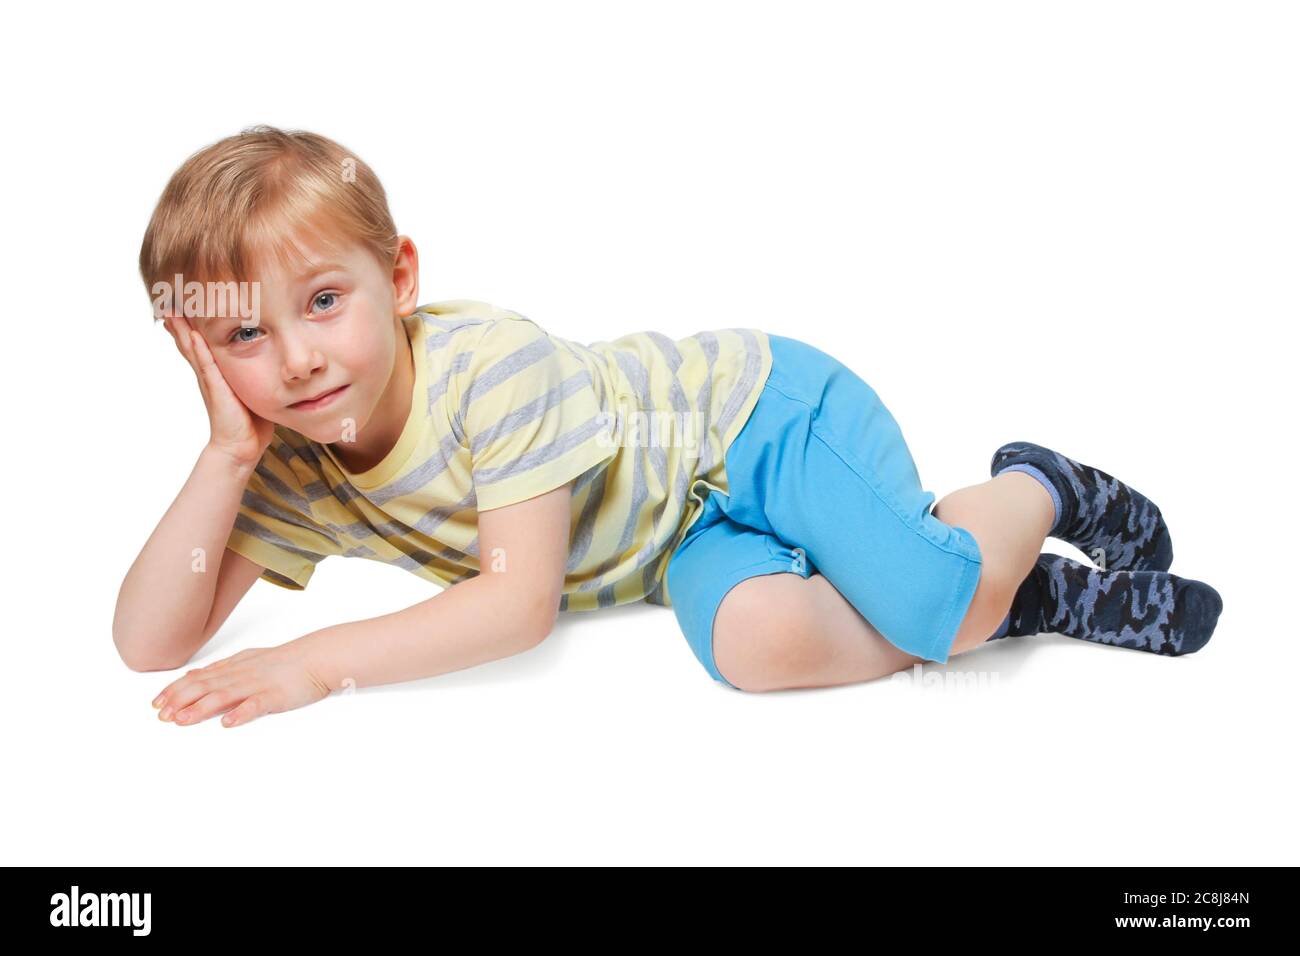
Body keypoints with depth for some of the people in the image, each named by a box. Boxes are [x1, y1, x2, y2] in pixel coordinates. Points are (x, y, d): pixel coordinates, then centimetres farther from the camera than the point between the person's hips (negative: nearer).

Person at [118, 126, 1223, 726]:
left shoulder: (495, 365, -29)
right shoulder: (289, 470, -9)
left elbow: (520, 603, -31)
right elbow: (149, 644, -13)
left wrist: (319, 662, -30)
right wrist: (226, 455, -26)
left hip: (765, 407, -5)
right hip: (692, 534, 5)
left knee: (929, 599, -27)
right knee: (756, 640, -28)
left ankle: (1037, 488, 10)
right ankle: (1023, 597, -4)